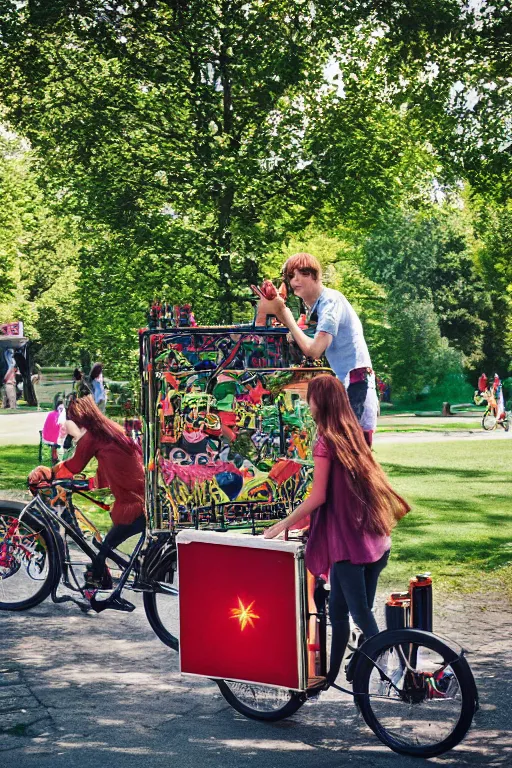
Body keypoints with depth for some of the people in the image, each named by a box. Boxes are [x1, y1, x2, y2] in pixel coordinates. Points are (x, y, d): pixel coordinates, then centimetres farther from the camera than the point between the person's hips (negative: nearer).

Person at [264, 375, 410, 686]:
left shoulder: (326, 442, -10)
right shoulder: (354, 437, 13)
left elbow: (319, 497, -12)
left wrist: (285, 524, -3)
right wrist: (303, 519, 27)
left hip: (346, 541, -8)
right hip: (373, 540, 8)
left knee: (361, 613, -7)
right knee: (338, 610, 12)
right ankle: (332, 676, 17)